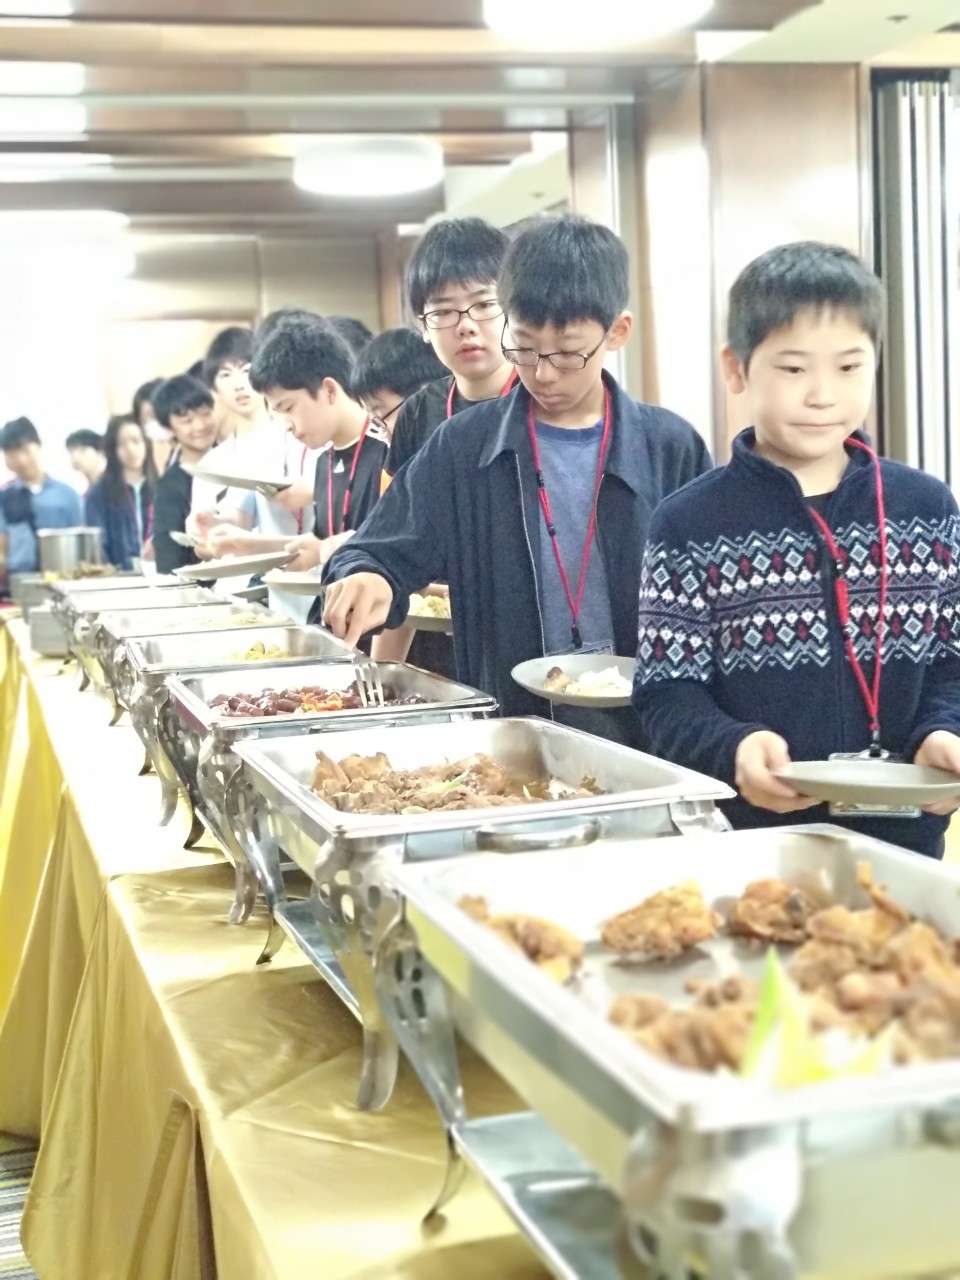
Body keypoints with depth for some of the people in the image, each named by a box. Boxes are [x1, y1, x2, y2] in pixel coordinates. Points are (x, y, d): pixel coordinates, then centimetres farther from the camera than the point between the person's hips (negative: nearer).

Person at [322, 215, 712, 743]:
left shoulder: (672, 449, 3)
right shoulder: (463, 447, 4)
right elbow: (381, 552, 5)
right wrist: (367, 578, -17)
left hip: (642, 731, -3)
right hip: (504, 728, 4)